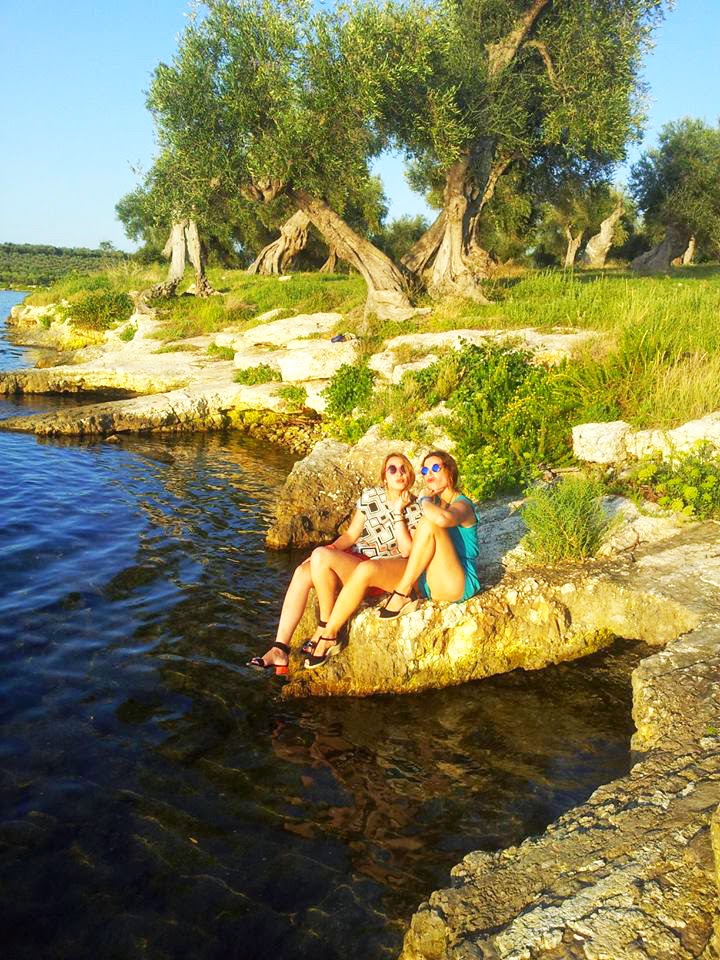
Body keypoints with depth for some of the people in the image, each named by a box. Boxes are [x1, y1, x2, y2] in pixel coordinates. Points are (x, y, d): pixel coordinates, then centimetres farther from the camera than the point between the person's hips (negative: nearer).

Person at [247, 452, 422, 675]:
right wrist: (330, 549, -7)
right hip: (356, 558, 6)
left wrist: (398, 512, -13)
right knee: (302, 572, -23)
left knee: (320, 556, -29)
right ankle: (280, 650, -26)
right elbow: (351, 534, 12)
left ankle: (326, 629, -14)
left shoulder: (415, 509, -1)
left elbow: (407, 551, -11)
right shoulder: (370, 496, 11)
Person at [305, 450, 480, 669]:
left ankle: (402, 597, -22)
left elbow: (442, 518, -33)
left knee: (429, 522, -30)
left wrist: (424, 501, -14)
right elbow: (409, 546, 20)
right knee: (365, 570, -15)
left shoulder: (462, 505, -6)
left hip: (455, 584, -7)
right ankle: (328, 637, -11)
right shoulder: (433, 502, 19)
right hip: (424, 579, 7)